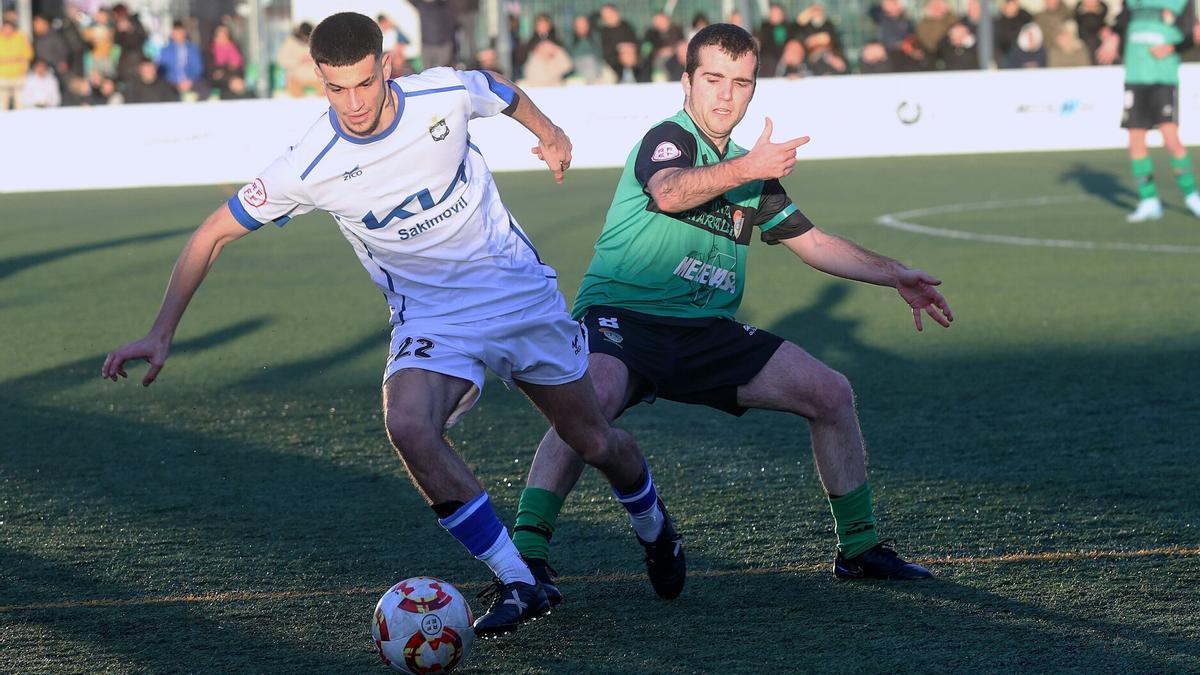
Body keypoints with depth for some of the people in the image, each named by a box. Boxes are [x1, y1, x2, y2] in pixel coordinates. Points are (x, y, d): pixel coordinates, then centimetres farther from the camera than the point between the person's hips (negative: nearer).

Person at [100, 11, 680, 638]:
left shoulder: (447, 94, -18)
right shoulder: (310, 167, -21)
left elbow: (505, 93, 8)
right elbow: (212, 235, -12)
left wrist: (549, 134, 27)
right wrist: (160, 334, -18)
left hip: (521, 289, 1)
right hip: (430, 316, -1)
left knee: (595, 441, 7)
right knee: (409, 429, -30)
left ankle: (653, 526, 44)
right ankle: (517, 585, -16)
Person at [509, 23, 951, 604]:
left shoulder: (751, 169, 16)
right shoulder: (669, 138, -8)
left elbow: (813, 244, 27)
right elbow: (670, 192, -33)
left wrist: (895, 276, 21)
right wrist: (745, 169, -50)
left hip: (707, 333, 7)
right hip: (621, 315, -7)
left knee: (830, 392, 0)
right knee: (596, 396, -38)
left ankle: (858, 547, 15)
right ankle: (527, 554, -39)